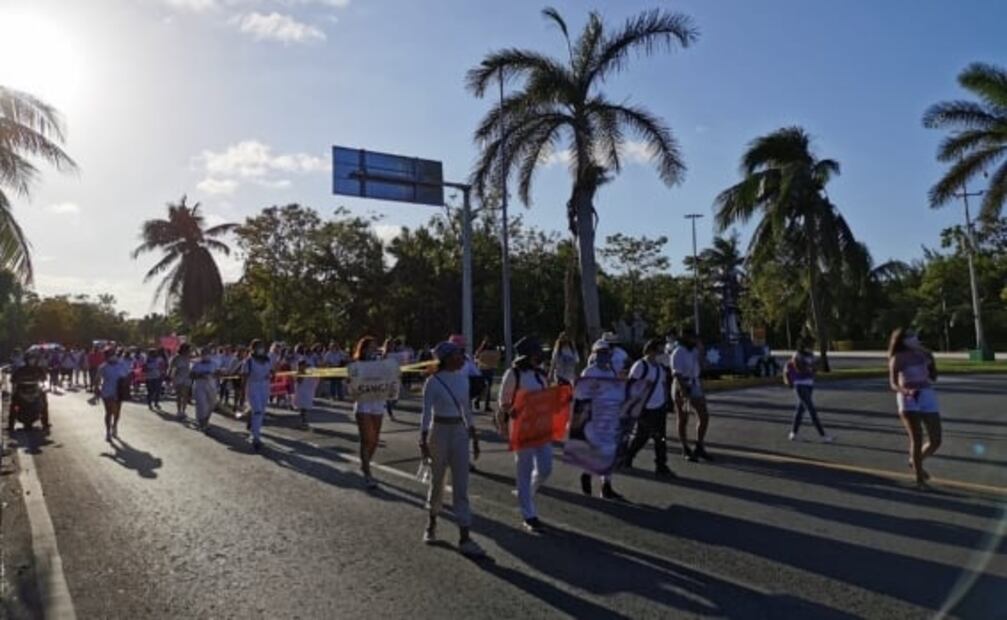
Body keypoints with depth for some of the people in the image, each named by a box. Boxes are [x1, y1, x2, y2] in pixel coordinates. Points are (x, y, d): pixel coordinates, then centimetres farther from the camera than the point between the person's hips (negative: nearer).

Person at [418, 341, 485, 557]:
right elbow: (426, 412, -10)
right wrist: (423, 440, -14)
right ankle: (431, 523, 37)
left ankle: (464, 537, 3)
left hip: (460, 432, 4)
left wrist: (474, 437, 13)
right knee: (437, 481, 12)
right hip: (439, 432, -4)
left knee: (461, 485, 1)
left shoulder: (463, 379, 5)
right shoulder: (433, 382, -11)